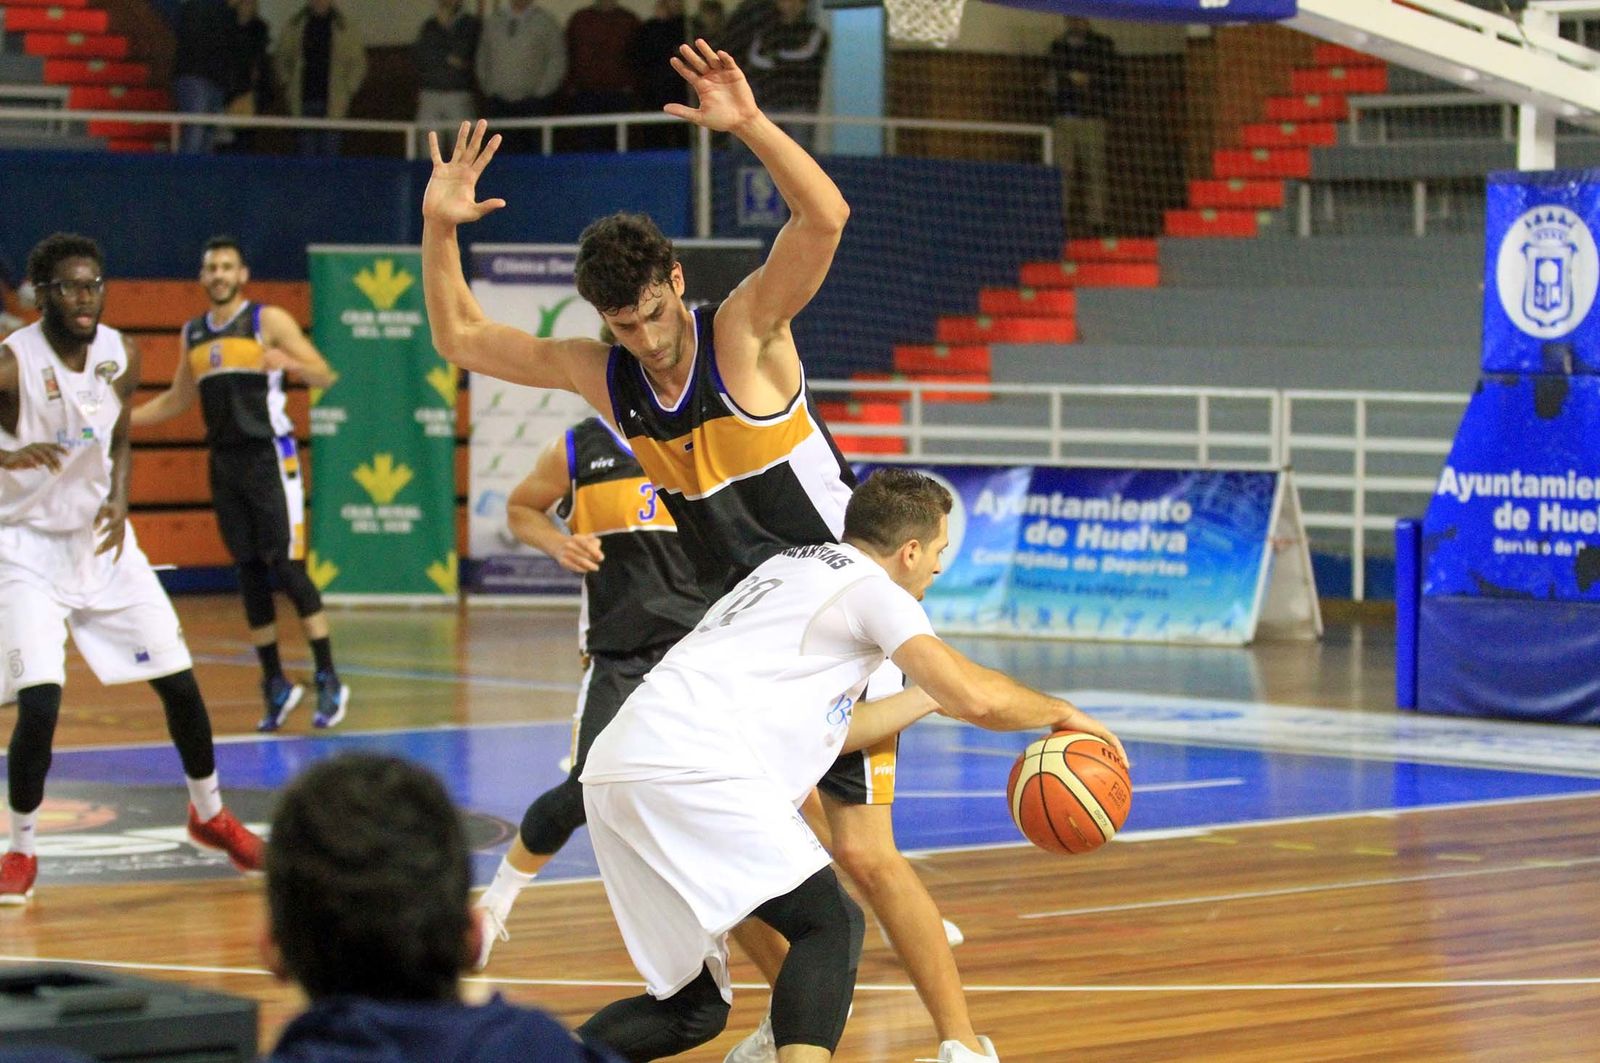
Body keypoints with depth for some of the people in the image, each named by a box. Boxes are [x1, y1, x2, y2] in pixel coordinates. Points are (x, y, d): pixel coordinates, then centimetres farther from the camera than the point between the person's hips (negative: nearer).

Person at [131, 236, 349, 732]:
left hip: (269, 455, -6)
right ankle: (275, 684, 13)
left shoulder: (269, 321, -4)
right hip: (224, 461, 6)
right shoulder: (193, 333, 12)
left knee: (287, 566, -11)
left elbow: (324, 376, -8)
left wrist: (287, 362, -29)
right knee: (249, 573, 6)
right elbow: (176, 400, 24)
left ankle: (329, 680, -7)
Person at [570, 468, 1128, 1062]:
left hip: (614, 770, 9)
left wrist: (929, 696, 32)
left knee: (694, 1010, 14)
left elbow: (828, 730, 30)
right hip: (687, 768, -9)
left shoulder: (788, 568, 28)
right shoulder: (870, 586, 2)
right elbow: (975, 699, -7)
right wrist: (1062, 713, 10)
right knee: (830, 925, -10)